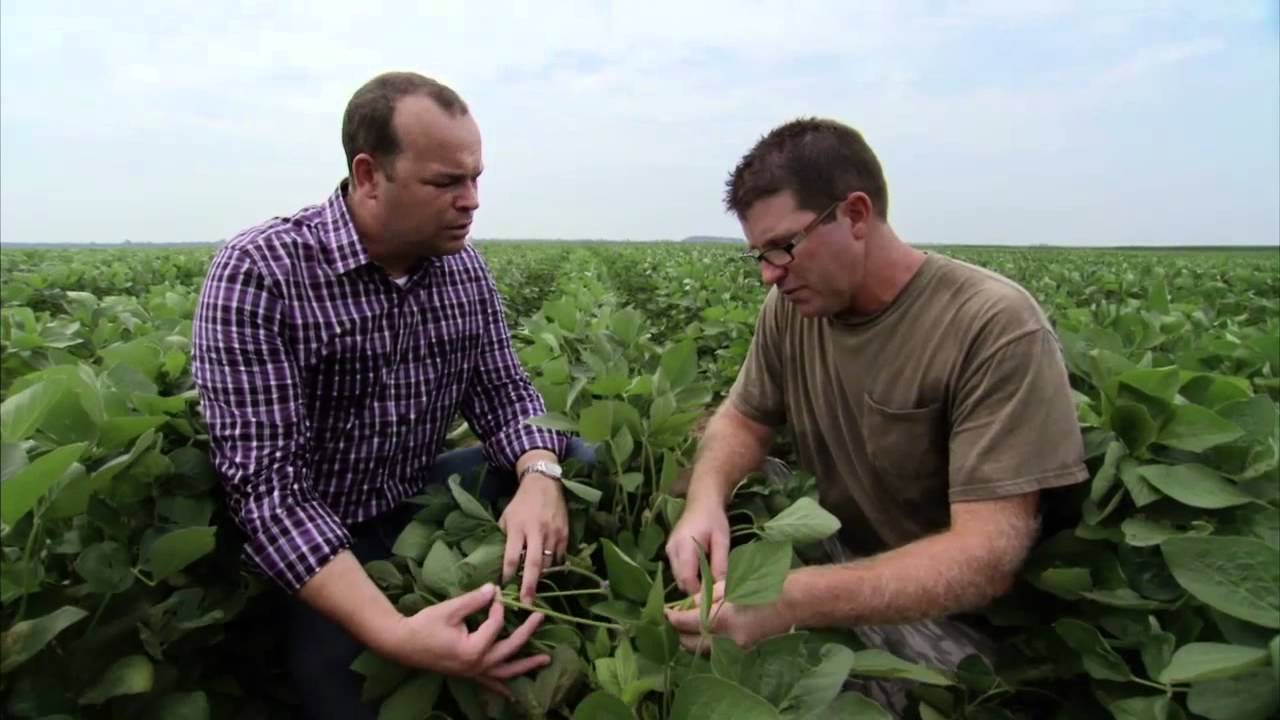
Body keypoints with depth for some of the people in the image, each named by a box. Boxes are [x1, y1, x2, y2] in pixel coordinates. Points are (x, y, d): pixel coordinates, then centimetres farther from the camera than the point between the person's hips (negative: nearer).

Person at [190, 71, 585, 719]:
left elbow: (501, 391, 0)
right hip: (316, 546, -5)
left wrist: (539, 475, -24)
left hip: (424, 503, 5)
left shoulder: (464, 268, -2)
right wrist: (394, 633, -38)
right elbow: (266, 484, -26)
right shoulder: (257, 273, -21)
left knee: (581, 460, -5)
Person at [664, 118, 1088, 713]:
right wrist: (706, 497, -19)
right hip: (836, 561, 6)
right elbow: (742, 417, 4)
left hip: (953, 612, -5)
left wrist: (788, 603, -41)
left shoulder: (996, 326, -25)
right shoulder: (791, 305, -7)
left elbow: (986, 555, -29)